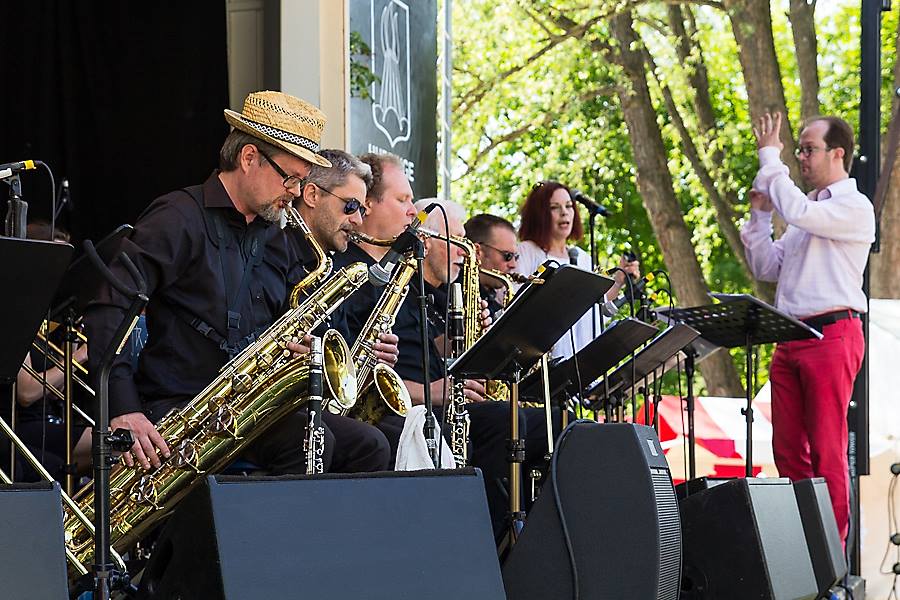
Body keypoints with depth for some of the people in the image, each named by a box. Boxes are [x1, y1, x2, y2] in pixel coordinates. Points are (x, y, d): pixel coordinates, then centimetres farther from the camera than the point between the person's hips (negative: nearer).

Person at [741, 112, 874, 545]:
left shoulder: (854, 208, -4)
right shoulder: (808, 210, 22)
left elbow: (797, 211, -22)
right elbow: (767, 269, 21)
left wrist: (769, 157, -11)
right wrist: (759, 215, 11)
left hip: (832, 334, -8)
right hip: (790, 337, 8)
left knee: (828, 449, -7)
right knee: (788, 448, 6)